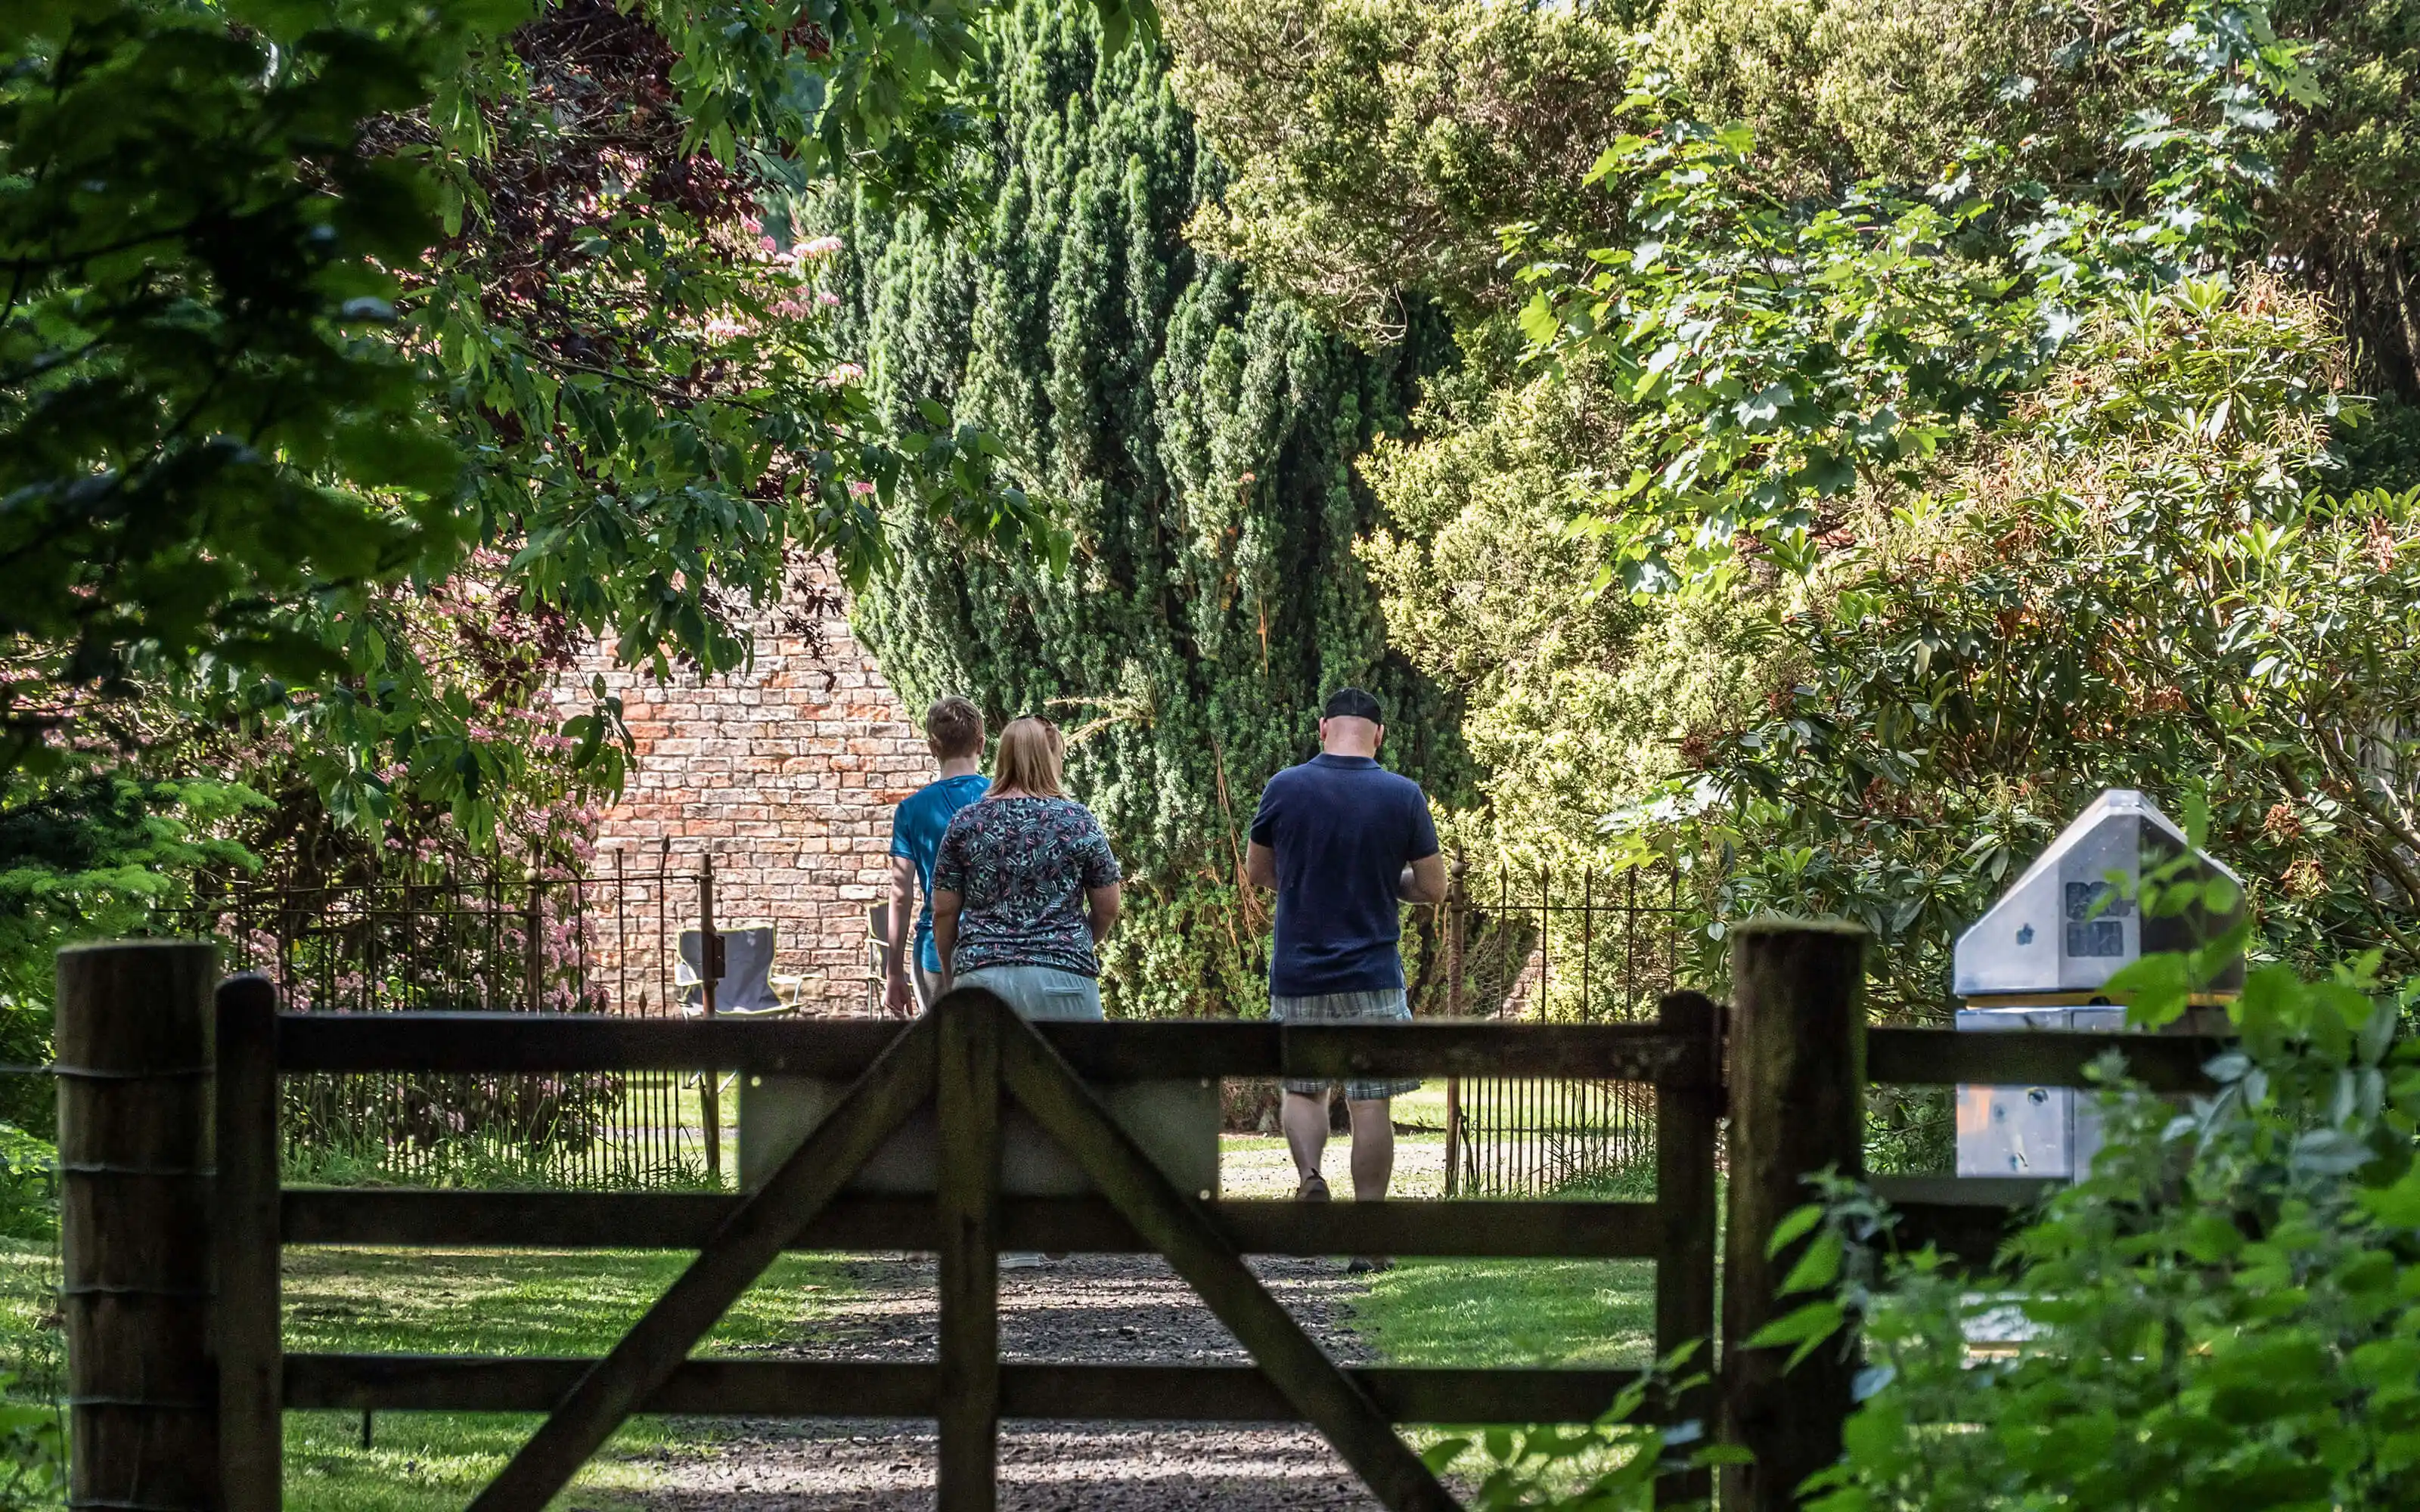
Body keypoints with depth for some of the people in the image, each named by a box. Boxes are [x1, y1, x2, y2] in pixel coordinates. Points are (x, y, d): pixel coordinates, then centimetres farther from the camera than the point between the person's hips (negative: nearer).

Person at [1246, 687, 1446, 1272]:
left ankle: (1310, 1174, -10)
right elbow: (1433, 888, 0)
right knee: (1371, 1104, 5)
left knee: (1301, 1089, 17)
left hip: (1297, 975, 1)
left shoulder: (1285, 788, -3)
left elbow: (1257, 873, 9)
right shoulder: (1403, 796, -5)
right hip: (1373, 975, -1)